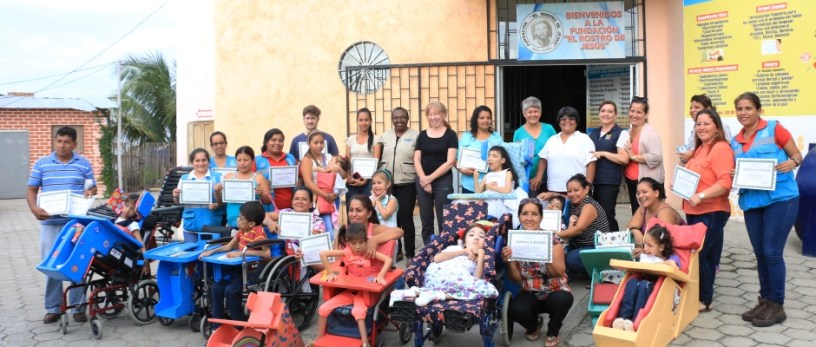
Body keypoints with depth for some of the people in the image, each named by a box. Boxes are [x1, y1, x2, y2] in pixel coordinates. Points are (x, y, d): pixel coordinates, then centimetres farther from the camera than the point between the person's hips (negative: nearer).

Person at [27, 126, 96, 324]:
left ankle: (78, 307, 13)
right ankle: (53, 308, 15)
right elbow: (31, 190, 7)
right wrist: (34, 209, -11)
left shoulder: (84, 164, 7)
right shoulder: (41, 164, 7)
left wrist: (90, 192, -14)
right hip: (50, 223, 1)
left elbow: (92, 188, 10)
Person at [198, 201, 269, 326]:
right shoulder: (242, 230, 7)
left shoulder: (258, 232, -19)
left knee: (230, 291, -23)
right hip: (240, 267, 9)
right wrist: (211, 251, 3)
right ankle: (217, 326, 5)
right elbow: (228, 247, 18)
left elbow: (267, 253, -31)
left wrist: (242, 252, -28)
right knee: (217, 287, -5)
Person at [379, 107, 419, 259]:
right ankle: (394, 250, 21)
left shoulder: (415, 135, -1)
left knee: (405, 217, -5)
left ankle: (410, 253, 5)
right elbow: (379, 159, 15)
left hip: (407, 184, -4)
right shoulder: (385, 136, 12)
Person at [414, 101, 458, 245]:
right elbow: (416, 160, 6)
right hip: (422, 181, 3)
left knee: (444, 220, -3)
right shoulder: (422, 135, 11)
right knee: (426, 221, 7)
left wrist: (430, 178, -10)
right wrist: (423, 179, -9)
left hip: (443, 181, -3)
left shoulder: (450, 135, 1)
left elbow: (450, 162, -7)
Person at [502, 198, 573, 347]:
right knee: (514, 309, -29)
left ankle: (552, 332, 0)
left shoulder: (552, 238, -9)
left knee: (562, 300, -35)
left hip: (555, 291, -1)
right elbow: (516, 279, -5)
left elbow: (560, 272, -17)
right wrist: (509, 261, -24)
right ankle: (533, 326, 10)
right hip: (530, 294, 1)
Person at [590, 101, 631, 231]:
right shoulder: (593, 134, 16)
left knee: (607, 215, -4)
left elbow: (624, 159, -13)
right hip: (592, 180, 6)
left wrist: (602, 153, -13)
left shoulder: (621, 133, -3)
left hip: (609, 181, -6)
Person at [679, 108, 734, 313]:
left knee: (697, 254, -9)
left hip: (712, 212, -9)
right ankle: (701, 296, 22)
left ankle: (704, 299, 4)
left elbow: (725, 182, -24)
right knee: (705, 254, 14)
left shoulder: (721, 148, -14)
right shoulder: (699, 149, 14)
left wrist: (701, 196, -29)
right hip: (695, 211, 9)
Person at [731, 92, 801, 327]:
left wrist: (791, 163, -20)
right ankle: (765, 301, 21)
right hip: (751, 201, 5)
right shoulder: (735, 142, 11)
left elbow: (797, 155, 1)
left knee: (772, 252, -5)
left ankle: (777, 306, 8)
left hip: (780, 199, -5)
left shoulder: (774, 129, -3)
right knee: (760, 254, 10)